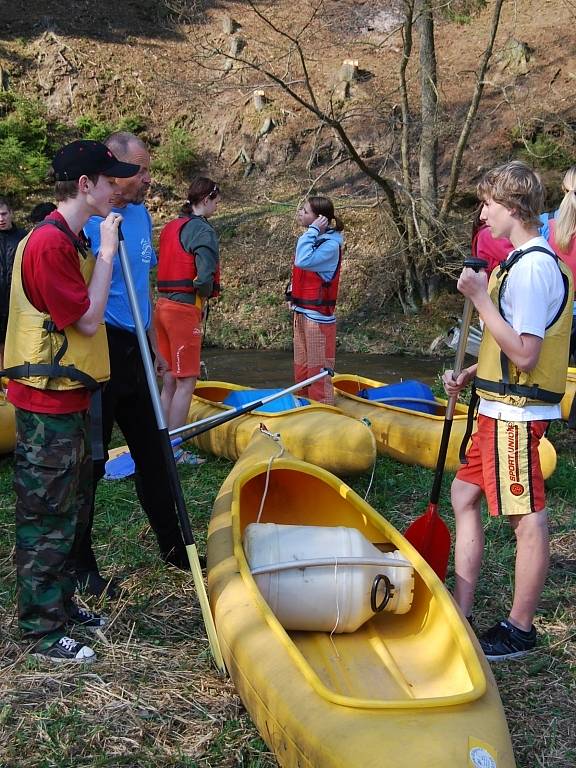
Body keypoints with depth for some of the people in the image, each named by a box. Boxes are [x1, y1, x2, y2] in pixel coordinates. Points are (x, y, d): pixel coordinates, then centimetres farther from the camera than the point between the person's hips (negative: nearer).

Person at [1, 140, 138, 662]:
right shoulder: (48, 243, -18)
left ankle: (60, 603, 33)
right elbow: (89, 320, -18)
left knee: (70, 511, 19)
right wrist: (107, 252, -13)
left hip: (70, 399, 10)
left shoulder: (73, 241, 13)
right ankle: (43, 631, 11)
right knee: (46, 518, 0)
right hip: (47, 404, -10)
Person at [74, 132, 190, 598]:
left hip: (133, 353, 8)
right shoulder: (89, 221, -16)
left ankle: (173, 548, 33)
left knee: (152, 454, 17)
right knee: (90, 462, 4)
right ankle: (80, 566, 19)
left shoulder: (142, 215, 10)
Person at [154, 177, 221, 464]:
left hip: (163, 305, 8)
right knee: (186, 382, -3)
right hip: (184, 309, -8)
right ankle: (174, 451, -1)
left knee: (170, 380, 14)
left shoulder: (171, 227, 14)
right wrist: (204, 300, -1)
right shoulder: (202, 229, -11)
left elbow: (168, 267, 13)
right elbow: (204, 276, -21)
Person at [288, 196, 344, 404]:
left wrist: (313, 231, -24)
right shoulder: (311, 238, 11)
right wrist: (293, 293, 5)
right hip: (301, 312, 9)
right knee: (301, 367, 16)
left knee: (318, 370, -5)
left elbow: (303, 261, -31)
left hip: (318, 315, -9)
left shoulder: (331, 244, -16)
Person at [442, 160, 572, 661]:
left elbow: (524, 355, -24)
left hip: (517, 413, -11)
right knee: (464, 495, 16)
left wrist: (481, 297, -21)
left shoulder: (531, 267, -19)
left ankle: (520, 630, 13)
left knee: (528, 518, 1)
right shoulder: (530, 261, 14)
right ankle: (461, 611, 23)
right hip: (503, 409, 11)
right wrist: (472, 374, 12)